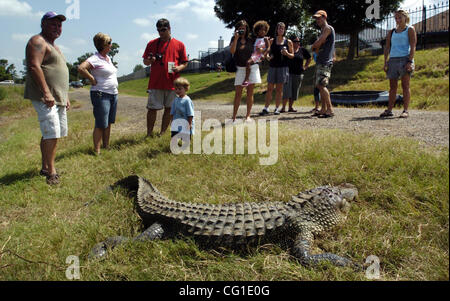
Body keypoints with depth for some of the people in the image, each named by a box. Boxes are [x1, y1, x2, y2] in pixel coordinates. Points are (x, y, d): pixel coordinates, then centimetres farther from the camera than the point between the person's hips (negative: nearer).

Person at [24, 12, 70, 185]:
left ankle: (46, 167, 22)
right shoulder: (38, 42, -6)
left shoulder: (54, 46, 25)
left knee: (52, 134, 12)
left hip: (58, 99, 10)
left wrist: (66, 97, 24)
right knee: (52, 134, -13)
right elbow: (34, 67, -19)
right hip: (45, 98, -10)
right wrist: (46, 93, -25)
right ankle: (51, 171, -7)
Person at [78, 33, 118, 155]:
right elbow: (81, 68, -26)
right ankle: (97, 151, -3)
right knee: (101, 124, -8)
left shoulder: (108, 58, 16)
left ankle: (106, 146, 23)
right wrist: (92, 79, -17)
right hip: (101, 95, -9)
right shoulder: (95, 59, -12)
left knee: (108, 123, 13)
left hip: (113, 94, 9)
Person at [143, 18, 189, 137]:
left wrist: (178, 68, -12)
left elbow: (185, 63, 9)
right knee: (152, 109, 0)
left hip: (172, 83, 0)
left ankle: (162, 133, 17)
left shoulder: (179, 45, 6)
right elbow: (145, 62, 12)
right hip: (155, 83, 0)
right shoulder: (152, 44, 8)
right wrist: (150, 60, -11)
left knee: (169, 109, 5)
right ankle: (149, 134, 10)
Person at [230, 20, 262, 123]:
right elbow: (232, 51, -13)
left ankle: (248, 116, 8)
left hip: (252, 67, 1)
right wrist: (236, 38, -18)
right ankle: (234, 117, 1)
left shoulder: (251, 40, 6)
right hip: (240, 68, -1)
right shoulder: (234, 39, 3)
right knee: (238, 93, -3)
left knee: (250, 92, 2)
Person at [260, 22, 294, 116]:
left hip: (283, 67, -1)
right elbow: (267, 52, 12)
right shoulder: (272, 41, 8)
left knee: (279, 89, 2)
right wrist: (268, 56, -10)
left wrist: (286, 53, -12)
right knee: (269, 88, -1)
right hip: (272, 66, 1)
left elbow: (292, 56, 9)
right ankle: (266, 108, 0)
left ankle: (277, 108, 9)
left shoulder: (288, 42, 6)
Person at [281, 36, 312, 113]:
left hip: (299, 73, 3)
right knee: (286, 90, -11)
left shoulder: (302, 50, 7)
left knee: (295, 91, 5)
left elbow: (309, 58, 21)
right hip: (288, 72, -3)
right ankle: (283, 107, -10)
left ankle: (291, 107, 12)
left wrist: (305, 67, 11)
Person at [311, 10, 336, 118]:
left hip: (325, 62, -10)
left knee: (321, 85, -18)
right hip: (321, 61, 10)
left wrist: (313, 46, 4)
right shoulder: (323, 30, 24)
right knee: (319, 85, 12)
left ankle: (330, 110, -20)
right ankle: (324, 109, 17)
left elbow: (318, 43, -15)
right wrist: (316, 47, 1)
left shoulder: (328, 28, -7)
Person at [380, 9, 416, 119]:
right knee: (392, 86, 4)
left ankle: (405, 111, -5)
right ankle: (389, 110, 6)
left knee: (405, 85, -5)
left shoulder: (410, 30, 6)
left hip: (405, 59, -4)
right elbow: (387, 48, 15)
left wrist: (410, 61, -14)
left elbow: (413, 47, -3)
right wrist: (385, 62, 4)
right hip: (393, 60, 4)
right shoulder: (392, 32, 18)